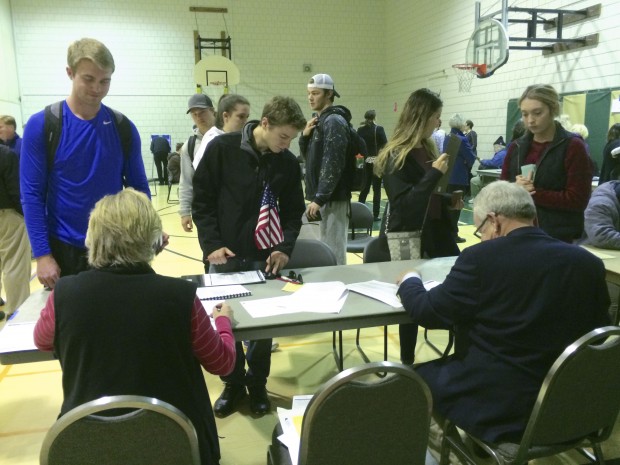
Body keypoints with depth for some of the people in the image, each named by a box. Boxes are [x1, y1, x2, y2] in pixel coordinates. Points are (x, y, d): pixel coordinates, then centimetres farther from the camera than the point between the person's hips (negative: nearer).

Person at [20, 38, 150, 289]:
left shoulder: (124, 128, -2)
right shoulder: (41, 125, -8)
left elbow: (138, 188, 3)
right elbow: (32, 194, -8)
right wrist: (42, 254, -12)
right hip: (63, 249, -1)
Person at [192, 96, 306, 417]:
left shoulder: (288, 163, -1)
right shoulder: (222, 148, -8)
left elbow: (293, 211, 7)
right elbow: (202, 200, -4)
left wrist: (285, 247, -9)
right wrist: (211, 244, -12)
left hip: (264, 257, 2)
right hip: (223, 255, -1)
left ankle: (257, 384, 27)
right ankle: (233, 384, 28)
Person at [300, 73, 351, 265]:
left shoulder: (334, 121, -13)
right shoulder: (319, 120, 16)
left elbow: (333, 164, -21)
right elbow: (309, 156, 19)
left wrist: (319, 199, -23)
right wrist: (305, 135, 1)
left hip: (332, 198, -9)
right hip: (323, 196, 9)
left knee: (333, 252, -5)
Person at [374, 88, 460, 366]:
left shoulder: (428, 149, 10)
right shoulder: (396, 156, -13)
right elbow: (403, 204, -22)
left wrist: (448, 200, 3)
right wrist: (434, 173, -26)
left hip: (436, 231, 7)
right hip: (409, 237, -7)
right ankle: (407, 361, 21)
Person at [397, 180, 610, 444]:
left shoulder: (481, 258, -18)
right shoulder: (588, 262, -3)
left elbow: (427, 312, -9)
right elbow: (597, 328, 10)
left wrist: (409, 281, 12)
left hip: (498, 406, -6)